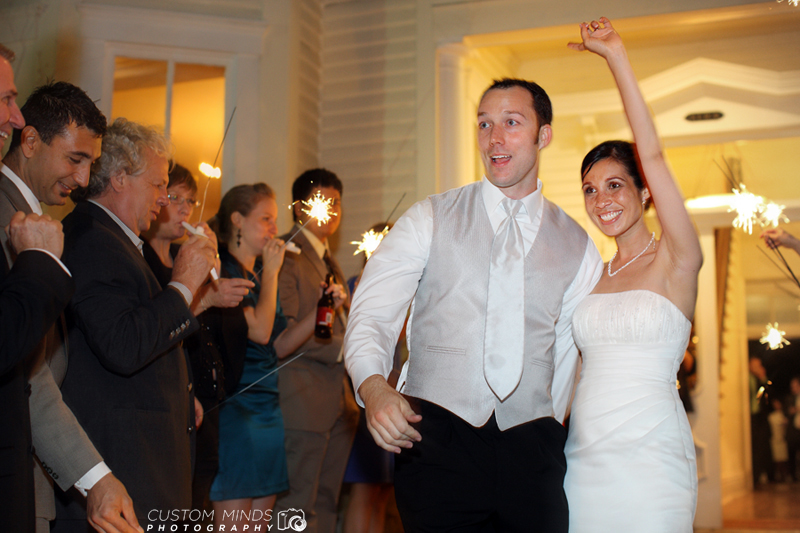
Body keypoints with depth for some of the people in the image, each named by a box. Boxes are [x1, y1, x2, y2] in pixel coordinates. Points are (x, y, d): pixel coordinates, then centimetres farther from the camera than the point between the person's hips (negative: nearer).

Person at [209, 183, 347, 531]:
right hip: (234, 408, -9)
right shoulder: (223, 270, -9)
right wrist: (271, 272, -8)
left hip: (267, 407, 9)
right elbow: (260, 330, -18)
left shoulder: (262, 275, 17)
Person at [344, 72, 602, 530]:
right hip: (437, 437, -2)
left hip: (530, 451, 2)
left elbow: (566, 353, 15)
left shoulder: (577, 245, 10)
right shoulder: (429, 219, 5)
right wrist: (374, 386, -22)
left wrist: (548, 439, 10)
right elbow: (371, 314, -3)